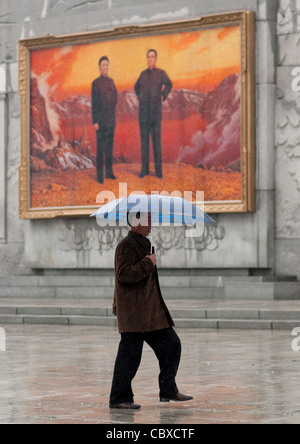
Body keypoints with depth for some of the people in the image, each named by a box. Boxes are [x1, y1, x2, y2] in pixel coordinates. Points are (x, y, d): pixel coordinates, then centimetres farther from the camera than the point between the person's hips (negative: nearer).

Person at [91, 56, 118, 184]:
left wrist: (115, 102, 9)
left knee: (110, 145, 9)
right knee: (100, 146, -5)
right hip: (101, 119, -6)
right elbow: (94, 103, -8)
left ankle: (109, 171, 16)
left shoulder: (111, 81, 12)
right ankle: (100, 174, -2)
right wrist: (95, 121, -12)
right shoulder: (96, 83, -5)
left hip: (111, 117, 6)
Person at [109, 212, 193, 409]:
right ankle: (119, 398, 2)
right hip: (134, 313, -10)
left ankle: (168, 390, 18)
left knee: (171, 344, 10)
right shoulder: (127, 246, -13)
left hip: (151, 310, 10)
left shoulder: (143, 244, 19)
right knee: (130, 354, -6)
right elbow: (124, 274, -24)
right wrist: (148, 264, -19)